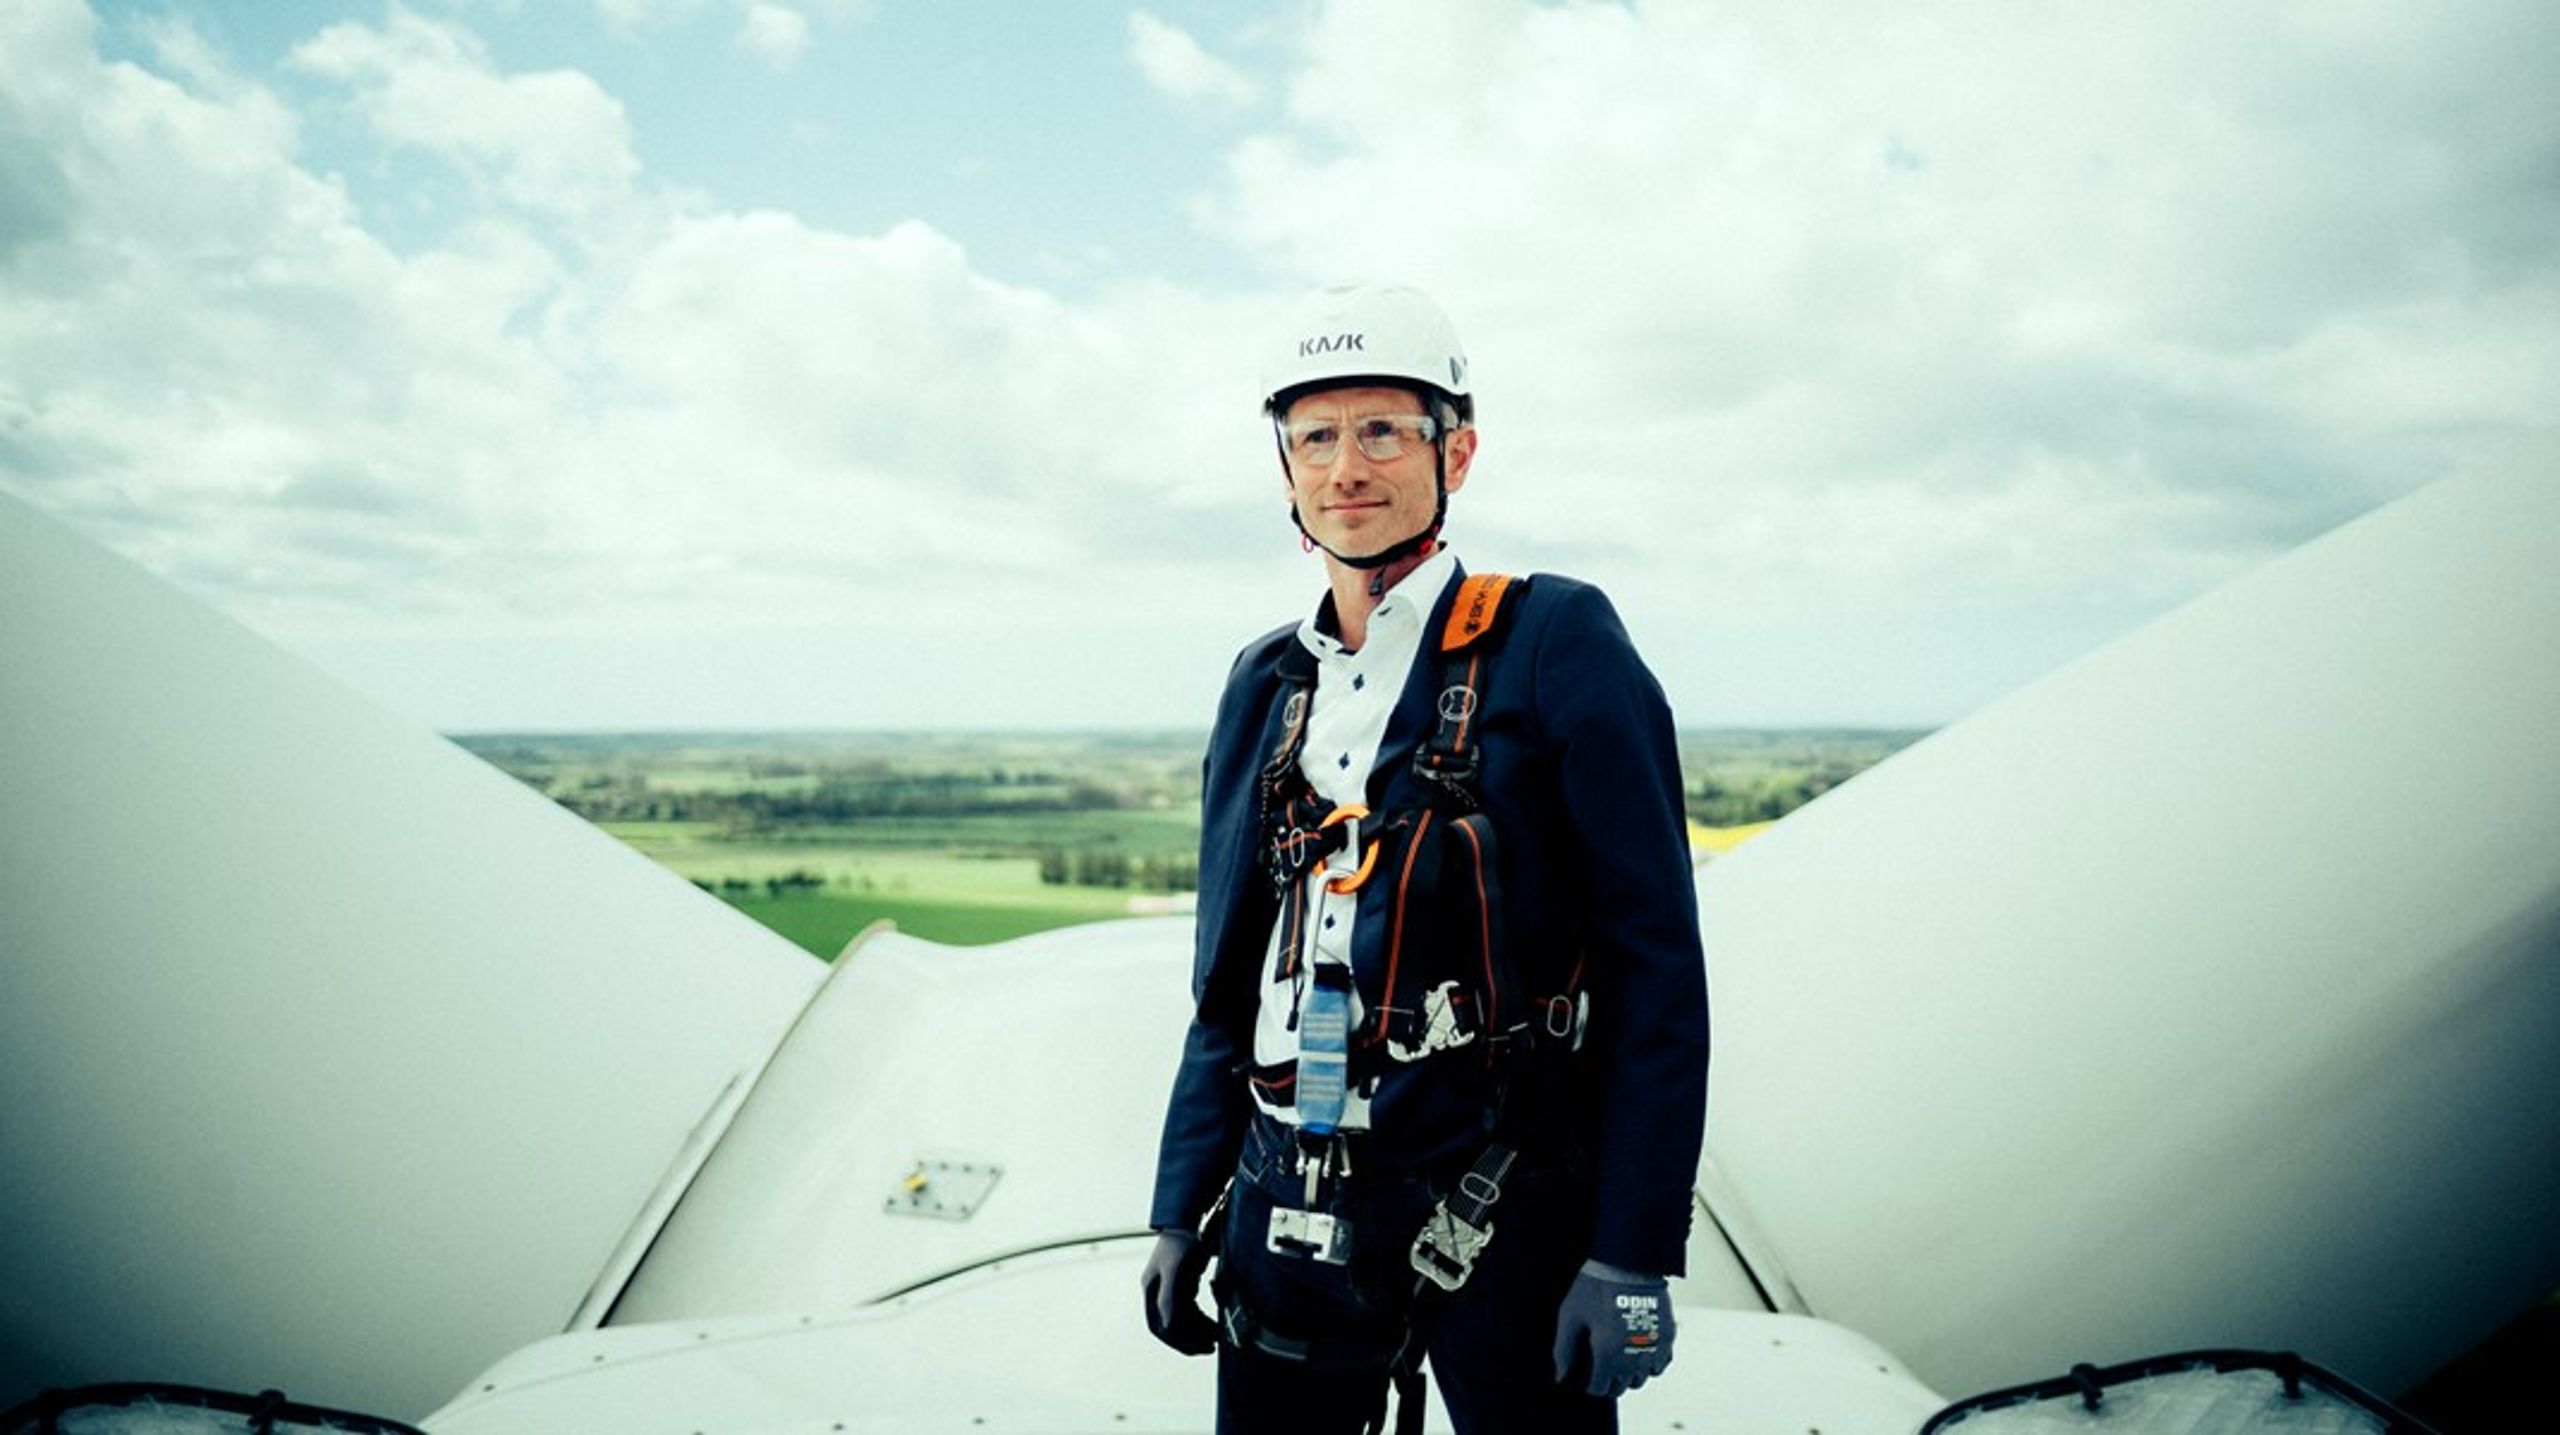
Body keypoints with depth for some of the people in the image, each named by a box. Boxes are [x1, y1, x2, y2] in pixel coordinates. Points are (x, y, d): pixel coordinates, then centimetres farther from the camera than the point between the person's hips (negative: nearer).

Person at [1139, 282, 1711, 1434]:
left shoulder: (1556, 644, -7)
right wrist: (1182, 1211, 12)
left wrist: (1632, 1253, -12)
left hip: (1503, 1218, -5)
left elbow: (1654, 962, -9)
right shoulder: (1267, 684, 9)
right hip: (1291, 1212, 5)